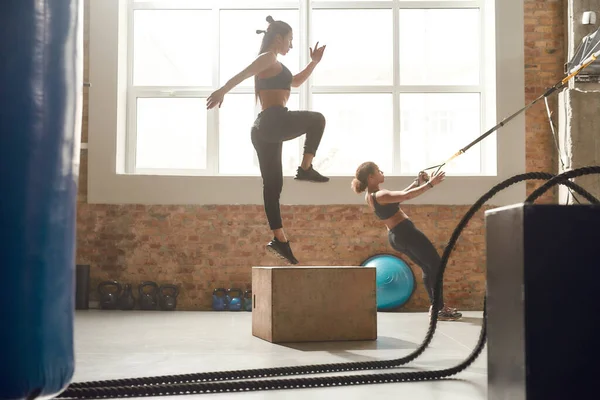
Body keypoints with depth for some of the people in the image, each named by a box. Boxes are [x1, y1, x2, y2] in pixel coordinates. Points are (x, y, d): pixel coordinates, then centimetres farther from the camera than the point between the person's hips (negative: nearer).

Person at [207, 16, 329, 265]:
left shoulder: (272, 66, 27)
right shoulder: (269, 58, -2)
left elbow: (296, 82, 41)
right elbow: (242, 74, -20)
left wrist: (314, 62, 33)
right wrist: (222, 91, -34)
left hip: (264, 129, 9)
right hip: (274, 121, -9)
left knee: (272, 185, 5)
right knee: (317, 120, 16)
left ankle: (279, 239, 4)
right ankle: (306, 168, 6)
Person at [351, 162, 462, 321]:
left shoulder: (370, 196, 10)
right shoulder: (380, 195, -20)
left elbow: (400, 196, 19)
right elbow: (406, 196, -28)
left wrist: (417, 182, 13)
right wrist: (430, 184, -21)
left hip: (396, 236, 10)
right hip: (406, 232, -10)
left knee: (427, 267, 20)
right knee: (437, 265, -2)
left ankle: (435, 305, 23)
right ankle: (439, 309, -2)